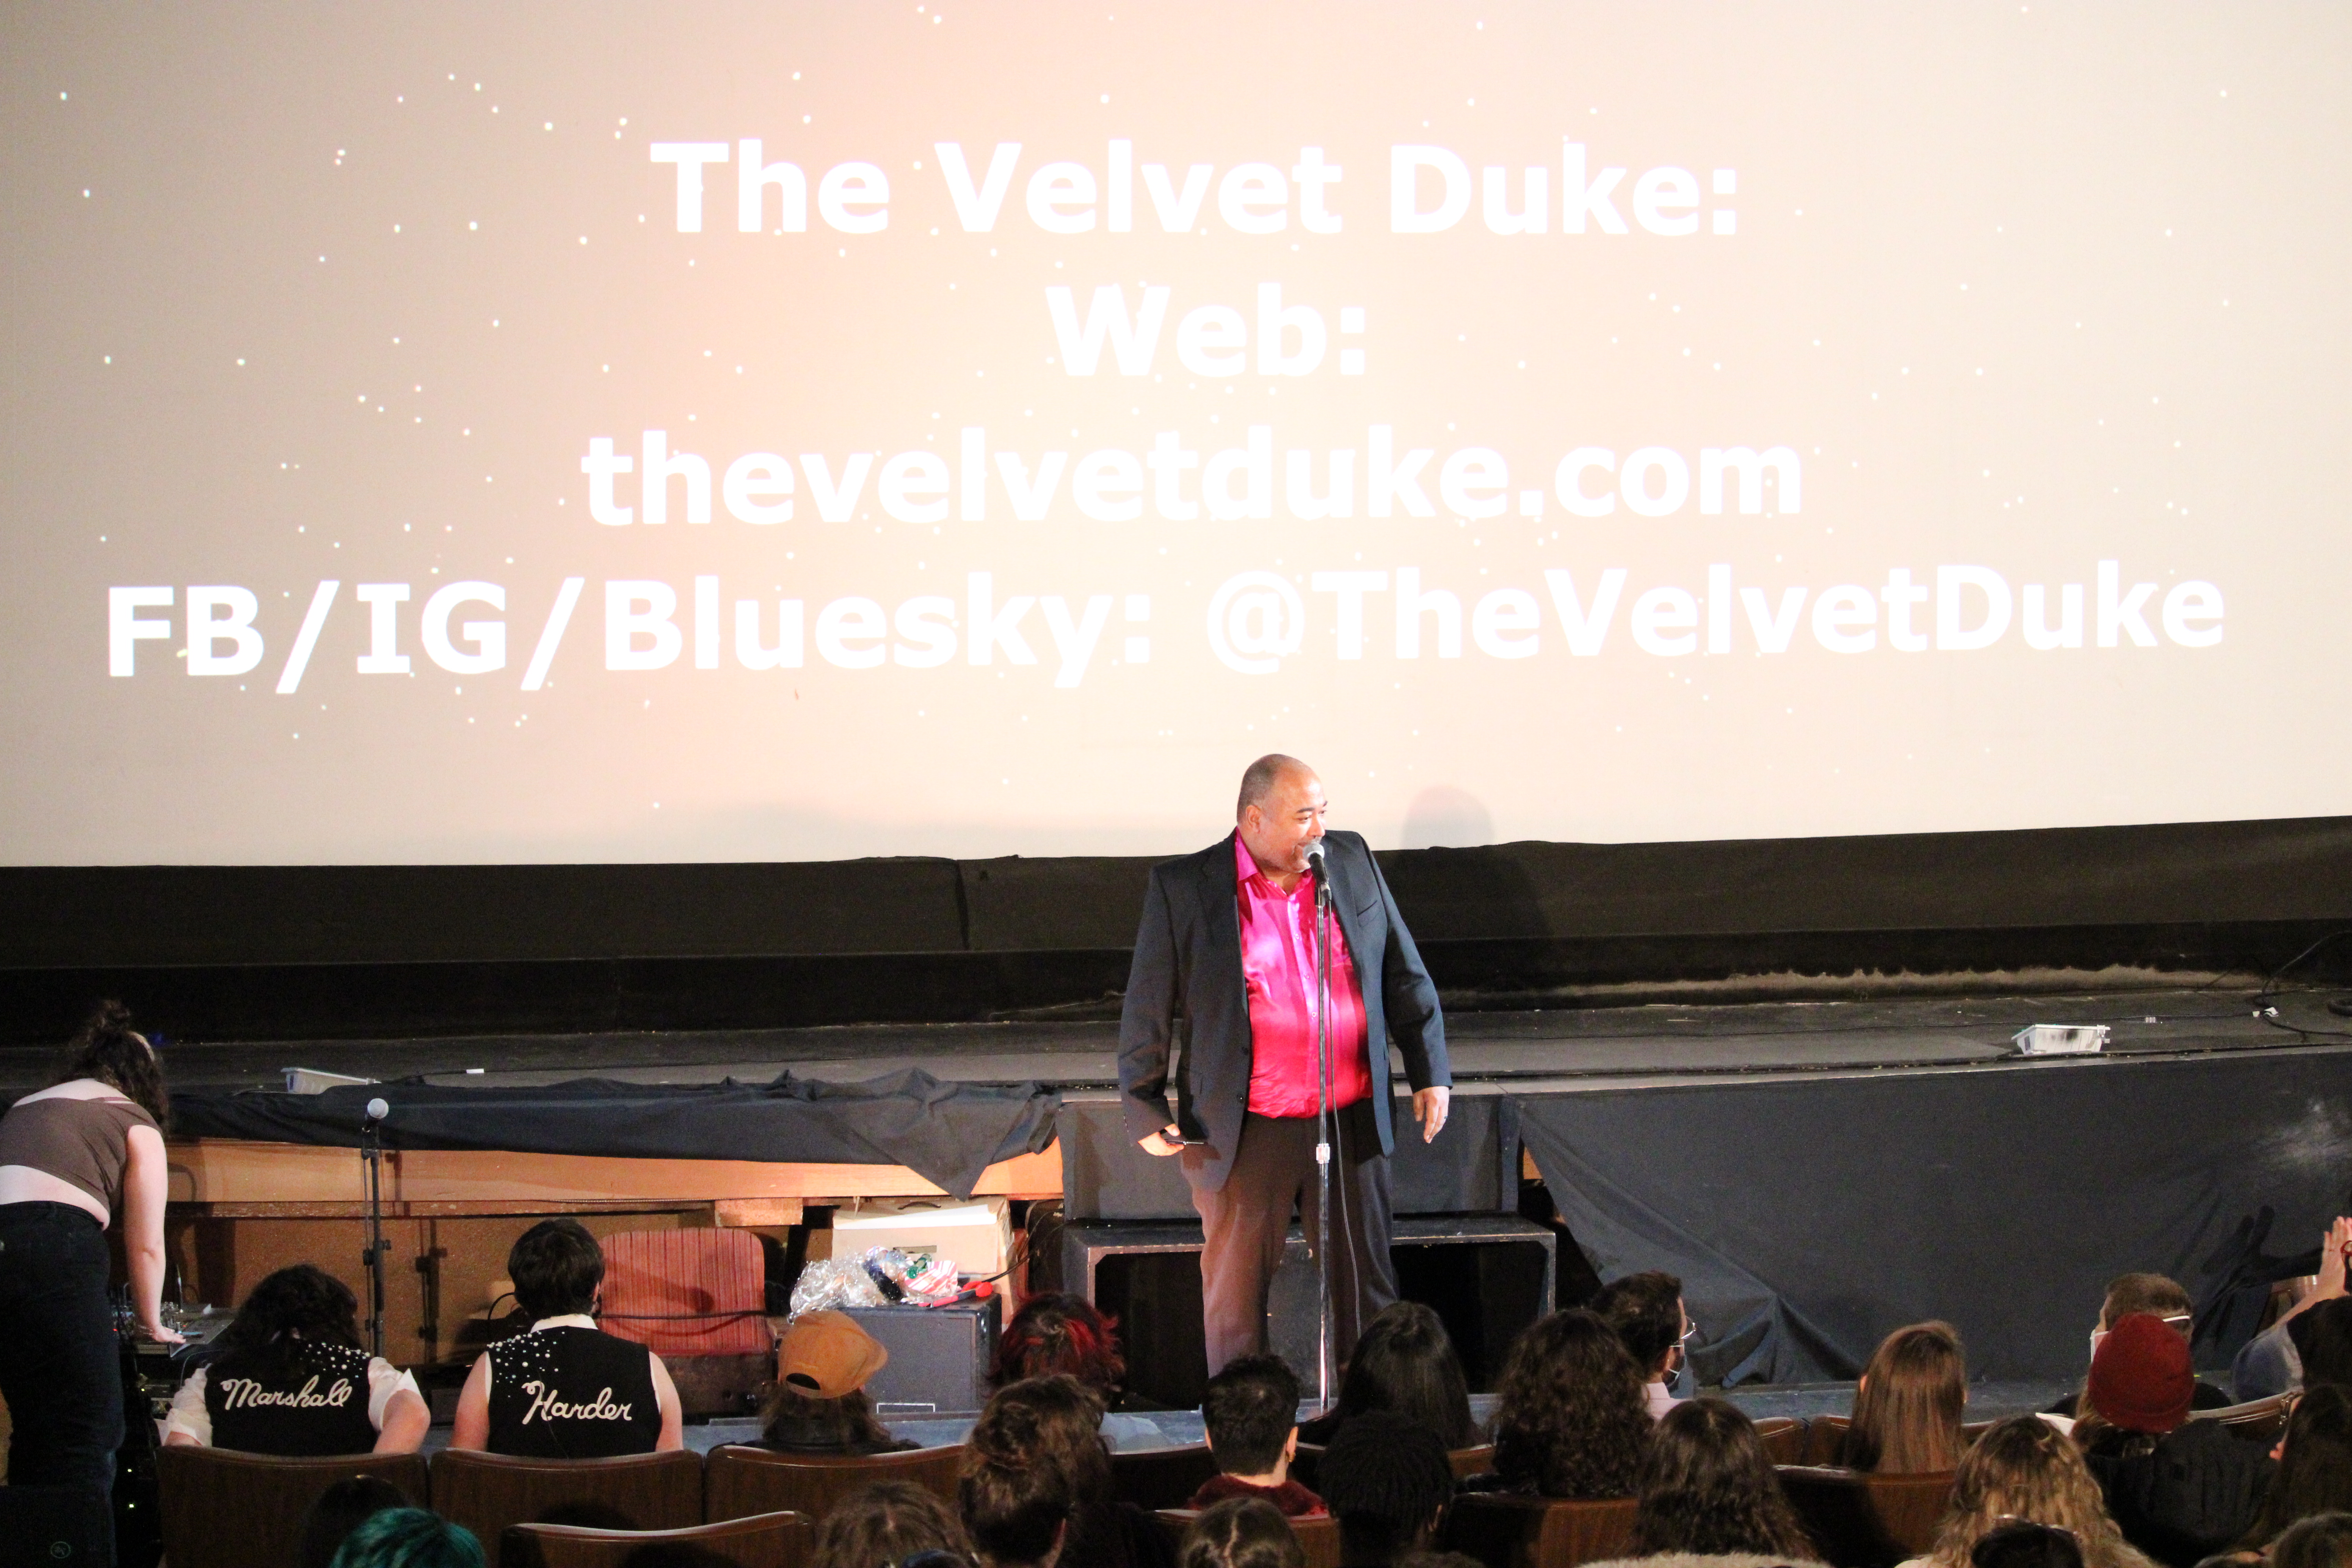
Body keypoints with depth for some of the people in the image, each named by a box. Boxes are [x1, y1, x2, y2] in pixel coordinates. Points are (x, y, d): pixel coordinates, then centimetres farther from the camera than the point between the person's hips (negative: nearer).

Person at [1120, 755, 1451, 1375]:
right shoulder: (1183, 888, -6)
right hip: (1245, 1132, -3)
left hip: (1352, 1121, 3)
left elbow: (1404, 975, 13)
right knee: (1236, 1295, 7)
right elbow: (1148, 1009, 1)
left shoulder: (1352, 863, 5)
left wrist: (1430, 1073, 10)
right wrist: (1146, 1110, 1)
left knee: (1365, 1285, 10)